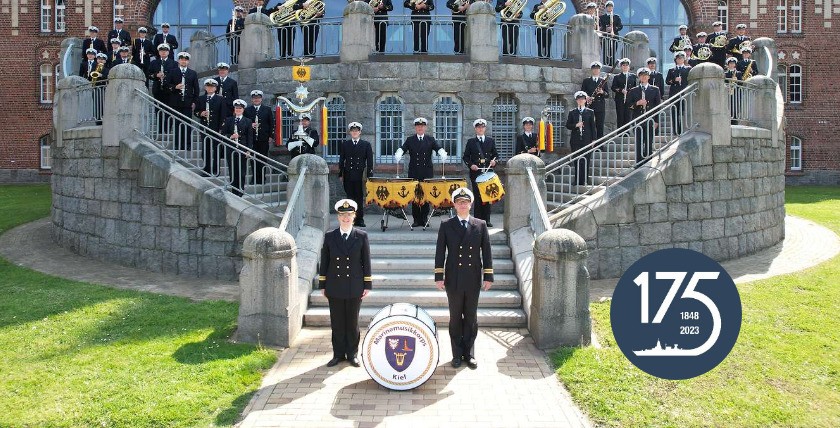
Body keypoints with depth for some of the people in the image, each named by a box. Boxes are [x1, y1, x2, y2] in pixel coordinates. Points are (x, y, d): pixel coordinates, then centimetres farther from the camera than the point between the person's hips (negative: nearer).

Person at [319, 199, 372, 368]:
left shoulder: (362, 236, -1)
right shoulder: (329, 236, 3)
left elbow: (366, 262, 1)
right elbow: (324, 262, 6)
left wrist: (368, 285, -1)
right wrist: (322, 285, 4)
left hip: (354, 288, -1)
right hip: (334, 288, 1)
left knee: (353, 322, 7)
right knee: (337, 323, 8)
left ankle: (352, 354, 20)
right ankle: (338, 354, 20)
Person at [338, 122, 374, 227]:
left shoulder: (366, 145, 8)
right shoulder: (344, 144, 11)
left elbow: (370, 161, 5)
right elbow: (341, 160, 10)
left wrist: (369, 175, -2)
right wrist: (340, 174, 4)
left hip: (361, 175, -1)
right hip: (348, 176, 1)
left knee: (360, 198, 0)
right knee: (350, 197, 1)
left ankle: (360, 219, 7)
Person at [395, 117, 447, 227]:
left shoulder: (430, 139, 10)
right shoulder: (410, 140, 9)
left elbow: (438, 148, -3)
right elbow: (402, 149, -4)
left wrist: (443, 154, -26)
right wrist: (398, 155, -26)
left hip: (427, 173, 0)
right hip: (414, 173, 0)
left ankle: (425, 218, 10)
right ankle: (416, 219, 7)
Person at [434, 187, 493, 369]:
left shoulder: (480, 225, 5)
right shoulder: (446, 226, 2)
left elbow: (486, 252, 5)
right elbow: (440, 252, 0)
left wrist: (488, 276, 0)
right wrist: (439, 276, -6)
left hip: (473, 280, 1)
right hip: (453, 280, -1)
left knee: (471, 318, 8)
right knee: (455, 318, 7)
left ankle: (469, 354, 18)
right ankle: (457, 354, 17)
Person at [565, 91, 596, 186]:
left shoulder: (590, 112, 7)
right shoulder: (572, 112, 10)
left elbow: (593, 126, 5)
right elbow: (567, 125, 7)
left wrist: (593, 139, -1)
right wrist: (576, 125, -12)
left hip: (587, 140, -1)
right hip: (576, 140, 1)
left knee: (586, 162, -3)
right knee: (577, 162, 0)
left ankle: (584, 181, 3)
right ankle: (577, 182, 5)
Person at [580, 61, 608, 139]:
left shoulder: (603, 80, 11)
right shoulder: (586, 81, 8)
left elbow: (607, 95, 7)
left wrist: (602, 92, -14)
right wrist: (586, 98, -14)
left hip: (600, 108, 1)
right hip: (590, 107, -1)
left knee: (600, 128, 2)